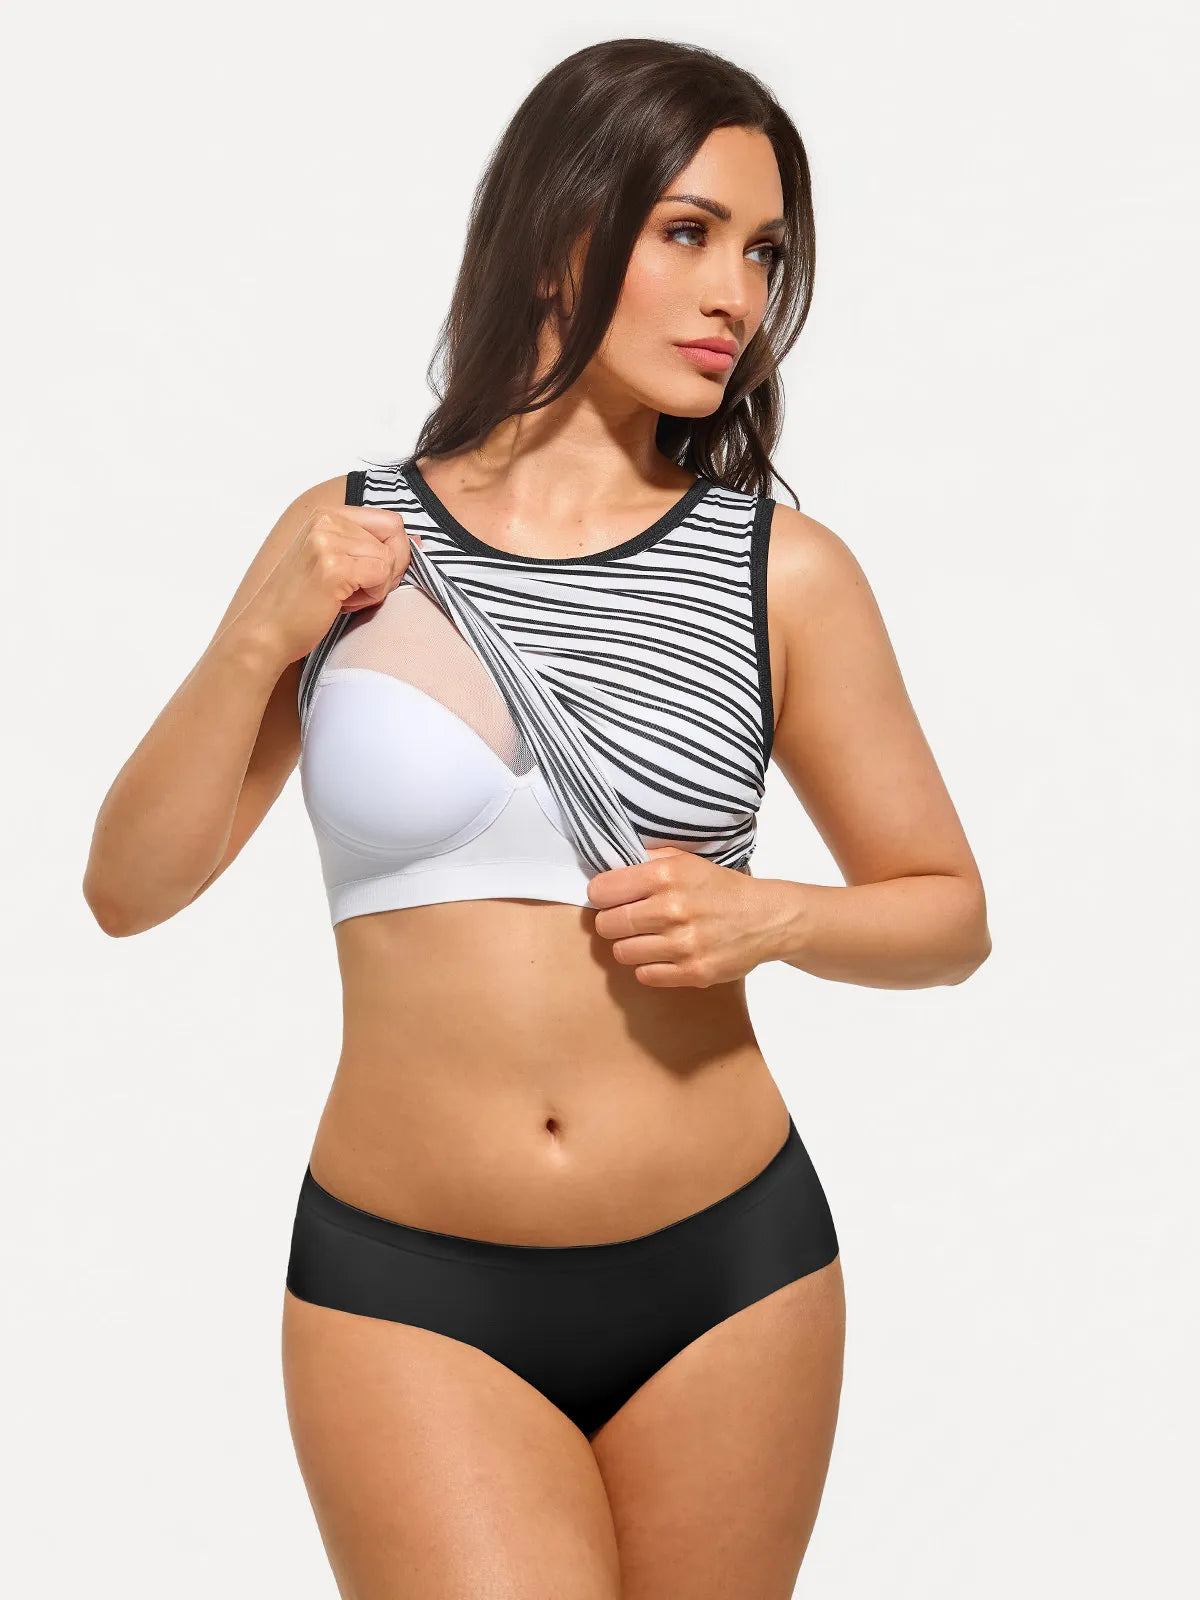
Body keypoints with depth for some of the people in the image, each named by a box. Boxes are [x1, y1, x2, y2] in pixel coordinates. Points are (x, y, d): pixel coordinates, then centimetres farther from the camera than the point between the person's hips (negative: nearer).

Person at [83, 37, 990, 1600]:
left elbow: (949, 912, 7)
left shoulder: (783, 568, -2)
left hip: (729, 1277, 1)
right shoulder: (350, 538, 2)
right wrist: (261, 640, -10)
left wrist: (775, 915, -12)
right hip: (408, 1293, -1)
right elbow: (129, 889, 4)